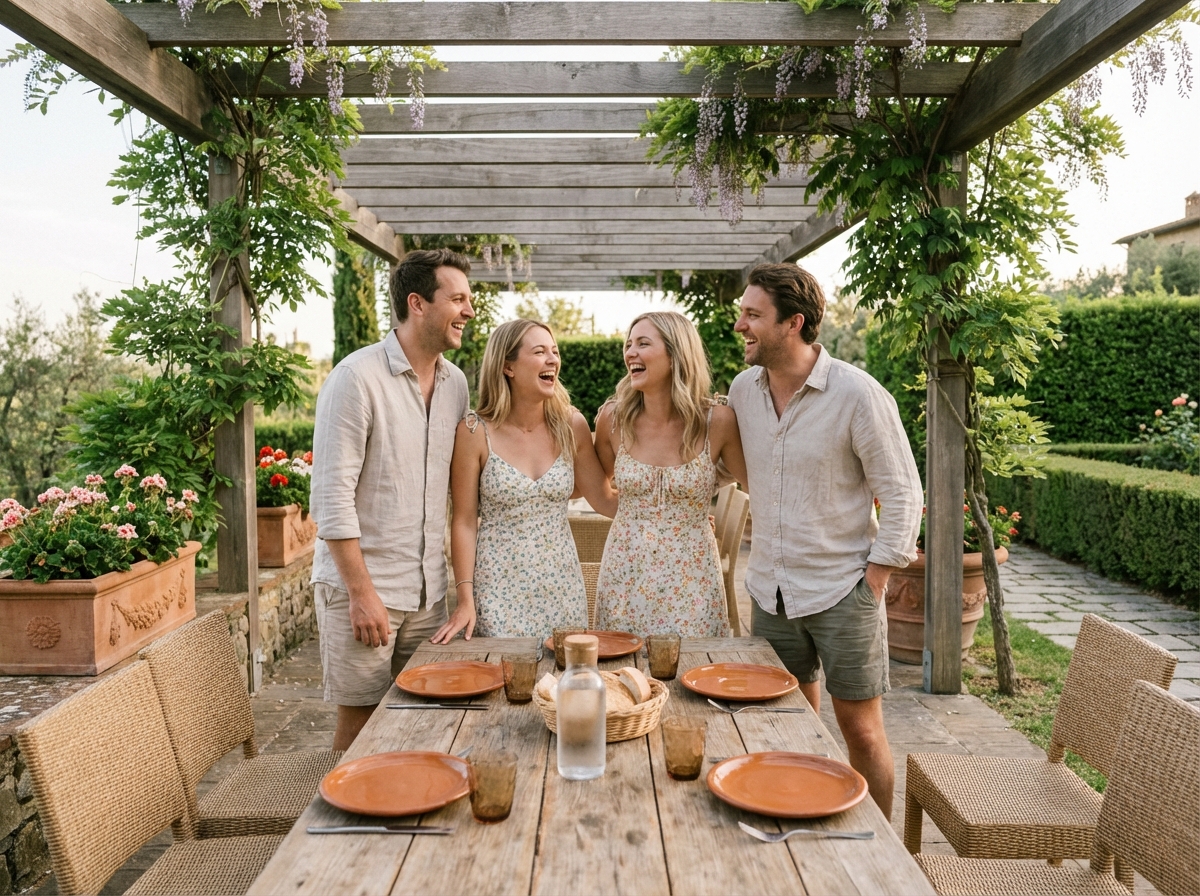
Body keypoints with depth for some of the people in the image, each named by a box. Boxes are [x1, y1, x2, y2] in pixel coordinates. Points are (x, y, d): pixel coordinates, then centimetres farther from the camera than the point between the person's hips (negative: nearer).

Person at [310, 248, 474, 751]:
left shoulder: (455, 383, 7)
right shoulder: (357, 377, -13)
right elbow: (332, 497, -15)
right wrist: (362, 593, -16)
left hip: (428, 591, 6)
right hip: (362, 586, -6)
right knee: (360, 724, 5)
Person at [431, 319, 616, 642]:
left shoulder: (571, 426, -2)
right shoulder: (475, 432, -9)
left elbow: (604, 500, 6)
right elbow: (464, 521, -6)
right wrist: (465, 600, -8)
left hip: (560, 585, 3)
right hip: (498, 588, -3)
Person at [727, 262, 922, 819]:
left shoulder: (858, 395, -14)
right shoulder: (743, 389, 2)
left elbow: (902, 495, -9)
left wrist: (874, 580, -12)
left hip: (842, 590, -5)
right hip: (770, 589, 5)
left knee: (860, 728, 5)